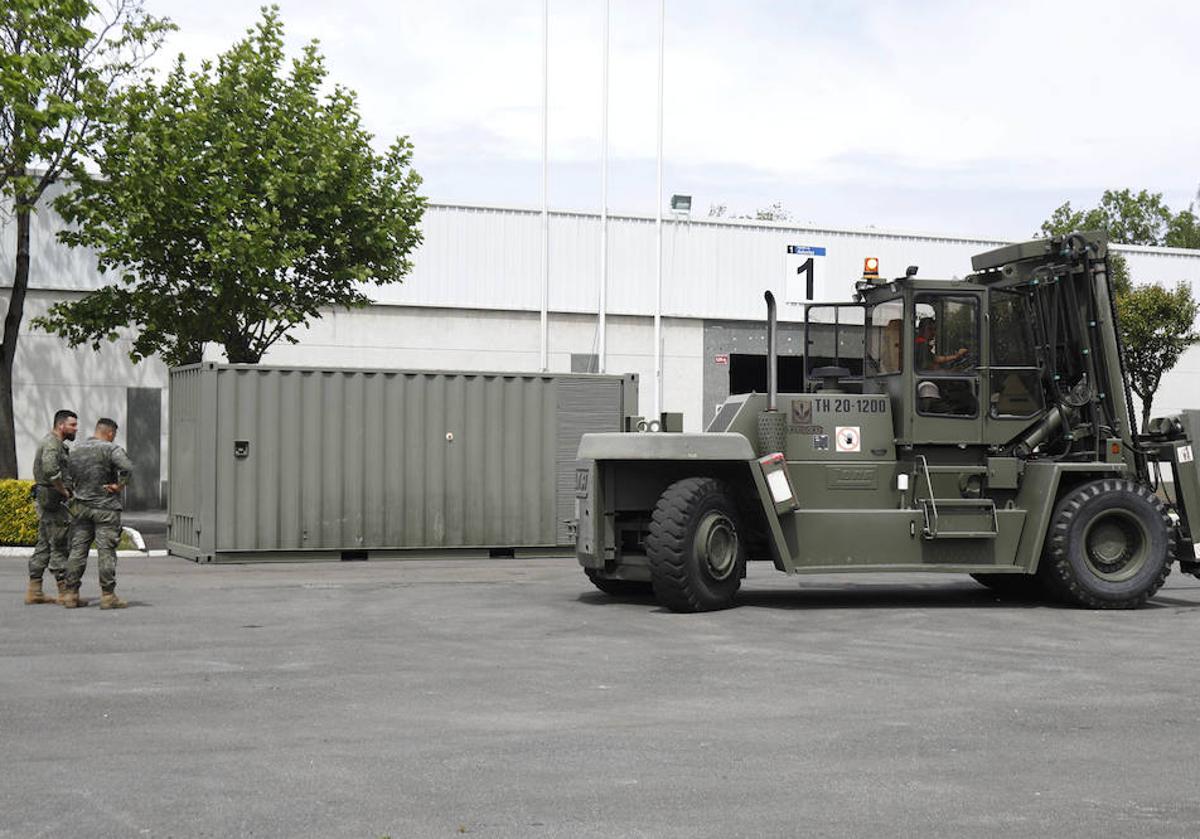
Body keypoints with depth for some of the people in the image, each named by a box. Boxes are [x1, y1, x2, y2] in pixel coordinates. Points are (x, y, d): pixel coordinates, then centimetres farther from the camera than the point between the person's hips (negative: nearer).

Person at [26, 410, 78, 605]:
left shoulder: (58, 444, 19)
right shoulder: (51, 444, -15)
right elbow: (50, 470, -32)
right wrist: (64, 490, -20)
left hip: (46, 501, 11)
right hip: (52, 500, -11)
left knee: (44, 545, 11)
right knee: (60, 546, -8)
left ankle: (34, 591, 14)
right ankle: (65, 592, -6)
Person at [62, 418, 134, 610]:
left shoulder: (75, 451, 10)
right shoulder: (110, 449, -11)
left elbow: (68, 477, 16)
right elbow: (127, 467, -26)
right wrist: (119, 485, -13)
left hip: (81, 507, 6)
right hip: (105, 508, -6)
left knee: (77, 549, 8)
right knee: (106, 551, -3)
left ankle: (71, 594, 9)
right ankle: (108, 595, -2)